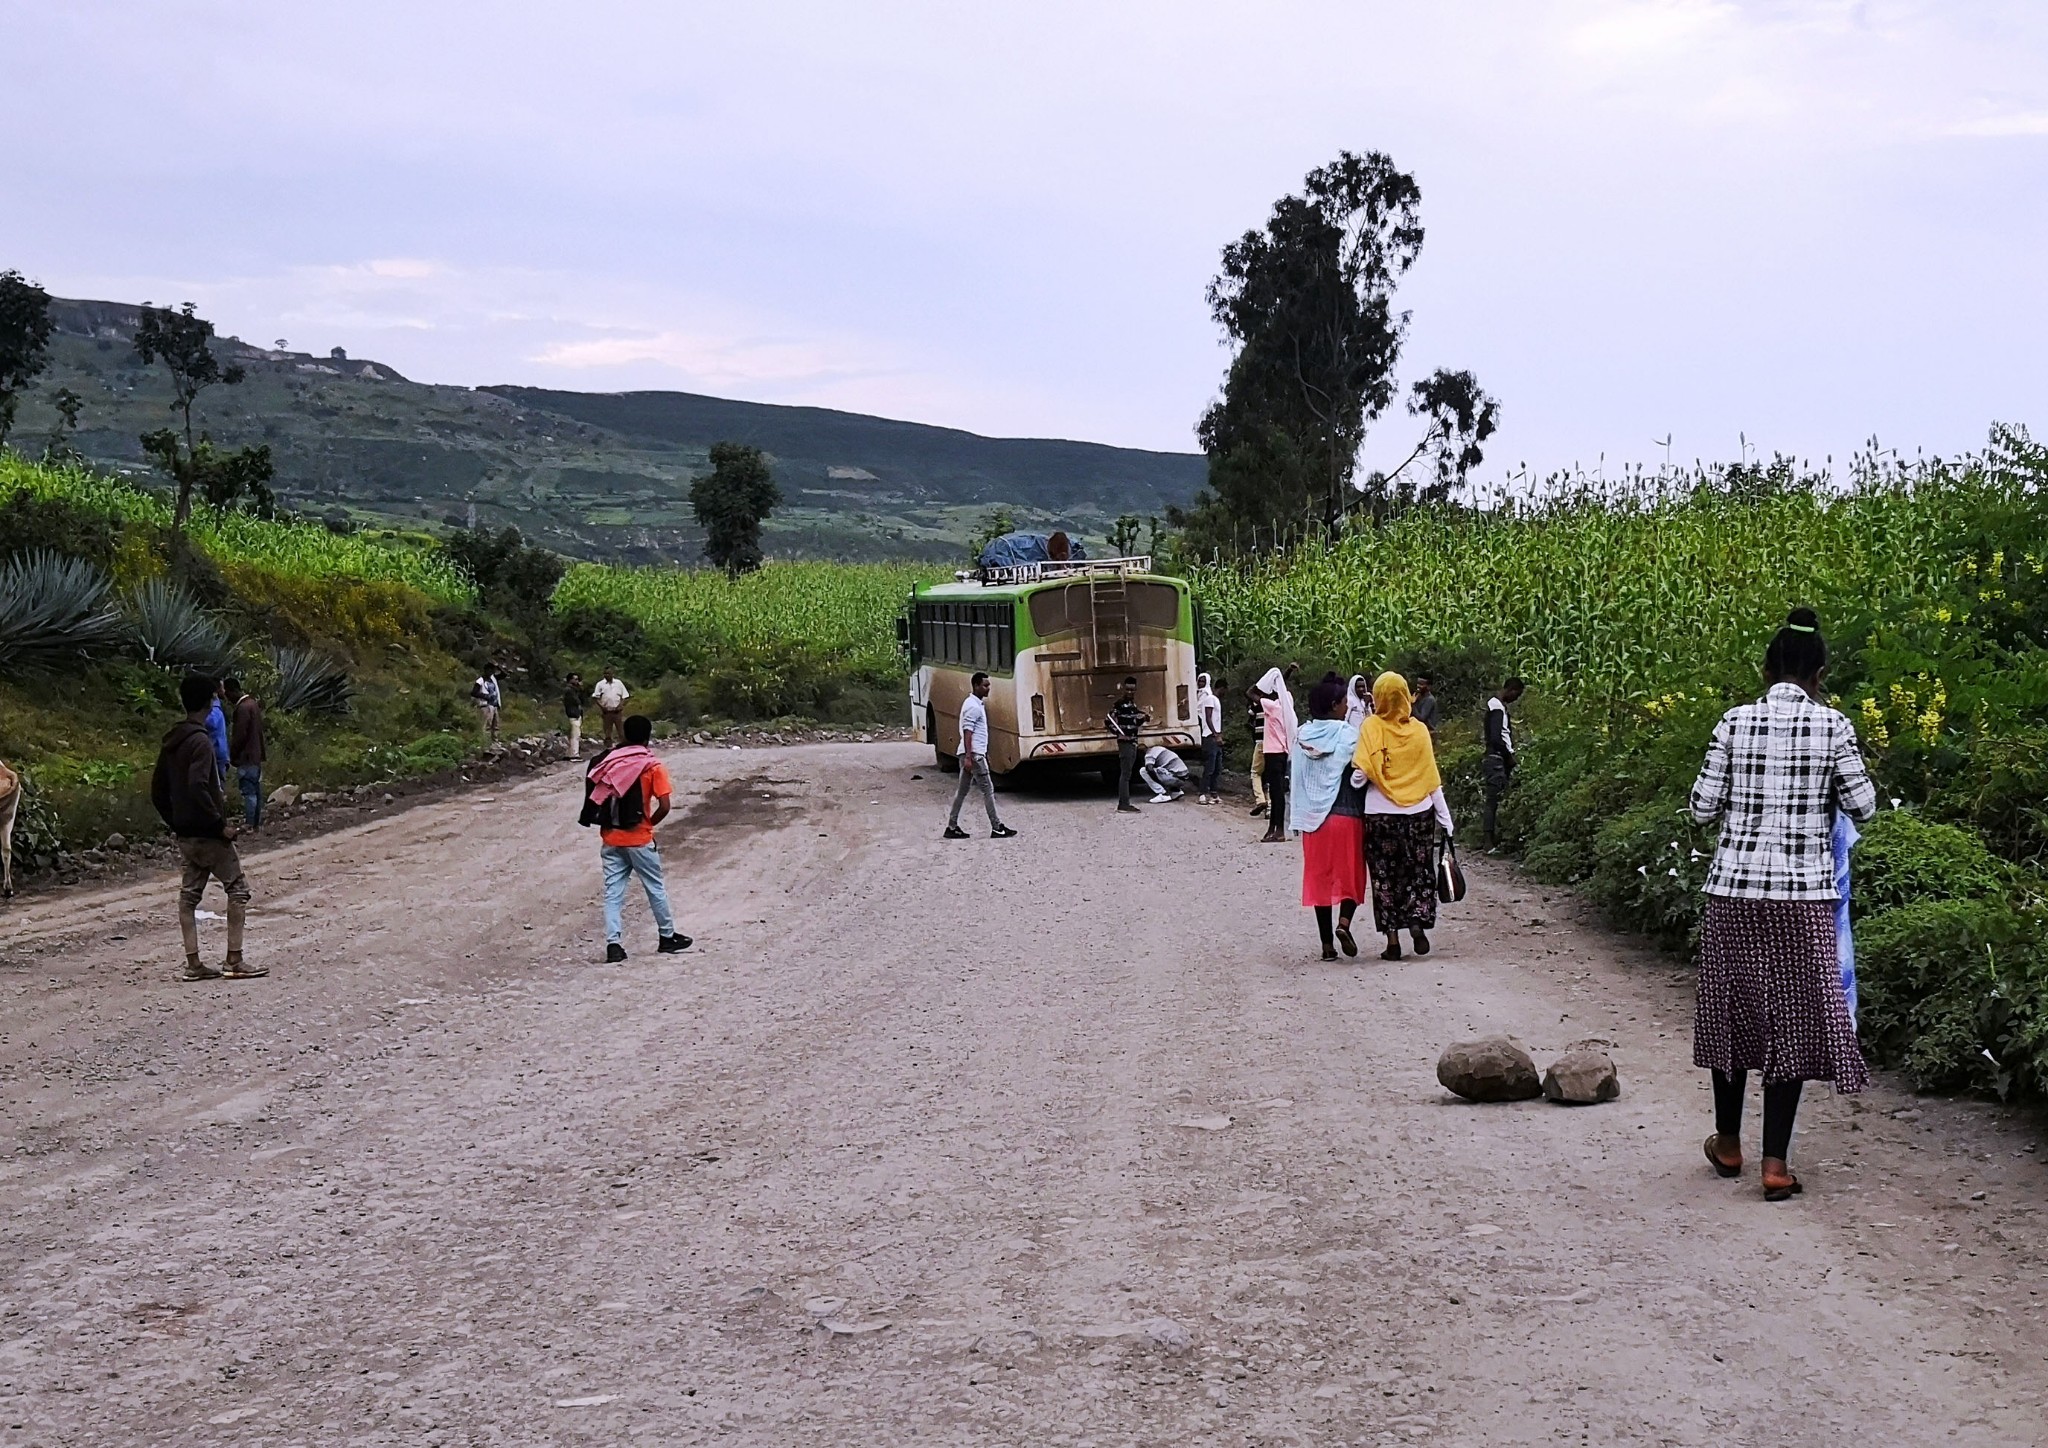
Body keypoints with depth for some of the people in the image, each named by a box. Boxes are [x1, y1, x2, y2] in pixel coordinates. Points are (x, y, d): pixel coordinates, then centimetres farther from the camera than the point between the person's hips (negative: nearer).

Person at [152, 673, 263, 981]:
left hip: (185, 834, 8)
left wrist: (174, 823, 20)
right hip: (207, 833, -8)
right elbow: (198, 788, -27)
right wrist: (221, 824, -21)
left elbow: (157, 791, 15)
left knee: (189, 894, 9)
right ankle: (234, 962, -2)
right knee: (238, 887, 0)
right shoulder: (199, 741, -17)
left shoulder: (171, 741, 10)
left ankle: (193, 964, 9)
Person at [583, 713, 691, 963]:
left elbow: (593, 799, 1)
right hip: (638, 839, -3)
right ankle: (667, 937, 24)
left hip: (610, 838, 3)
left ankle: (613, 945, -3)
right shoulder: (652, 766, -7)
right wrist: (649, 824, 4)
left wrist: (608, 823, 10)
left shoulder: (605, 762, 4)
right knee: (655, 888, 12)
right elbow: (664, 807, -13)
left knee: (613, 892, 5)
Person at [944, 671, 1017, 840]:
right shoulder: (973, 707, -15)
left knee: (962, 790, 10)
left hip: (975, 754, 10)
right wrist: (968, 757, -25)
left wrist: (985, 754, 26)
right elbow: (967, 733, -20)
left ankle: (952, 827, 11)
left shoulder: (977, 704, 16)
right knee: (988, 790, -6)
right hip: (974, 755, -10)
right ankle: (997, 828, -4)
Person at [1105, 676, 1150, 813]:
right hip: (1125, 743, -9)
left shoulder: (1133, 705, 16)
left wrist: (1144, 718, 4)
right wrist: (1118, 734, -22)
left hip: (1133, 743, 9)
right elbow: (1108, 721, -14)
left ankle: (1123, 802, 13)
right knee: (1125, 773, -10)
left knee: (1126, 773, 10)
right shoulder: (1119, 704, -9)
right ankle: (1124, 804, -12)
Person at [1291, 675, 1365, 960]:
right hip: (1346, 816, -4)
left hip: (1313, 817, 4)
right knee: (1350, 873, 9)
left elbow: (1292, 777, 8)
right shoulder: (1348, 735, -10)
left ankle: (1327, 944, 9)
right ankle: (1344, 922, -15)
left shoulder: (1301, 736, 3)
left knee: (1319, 876, 9)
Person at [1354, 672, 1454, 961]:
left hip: (1380, 814, -2)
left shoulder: (1371, 727, -6)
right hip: (1419, 812, 2)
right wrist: (1445, 818, 6)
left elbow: (1363, 771, -17)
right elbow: (1432, 779, 1)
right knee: (1420, 871, 16)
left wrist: (1353, 784, 3)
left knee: (1385, 876, 7)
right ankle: (1418, 923, -1)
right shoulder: (1418, 730, 0)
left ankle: (1393, 941, 6)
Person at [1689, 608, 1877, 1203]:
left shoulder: (1735, 722, -2)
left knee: (1732, 1006, 15)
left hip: (1734, 888, 2)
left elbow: (1702, 806, 0)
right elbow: (1862, 806, 1)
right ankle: (1775, 1162, 2)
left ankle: (1728, 1143, 28)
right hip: (1804, 892, -1)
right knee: (1793, 1016, 5)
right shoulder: (1832, 726, -5)